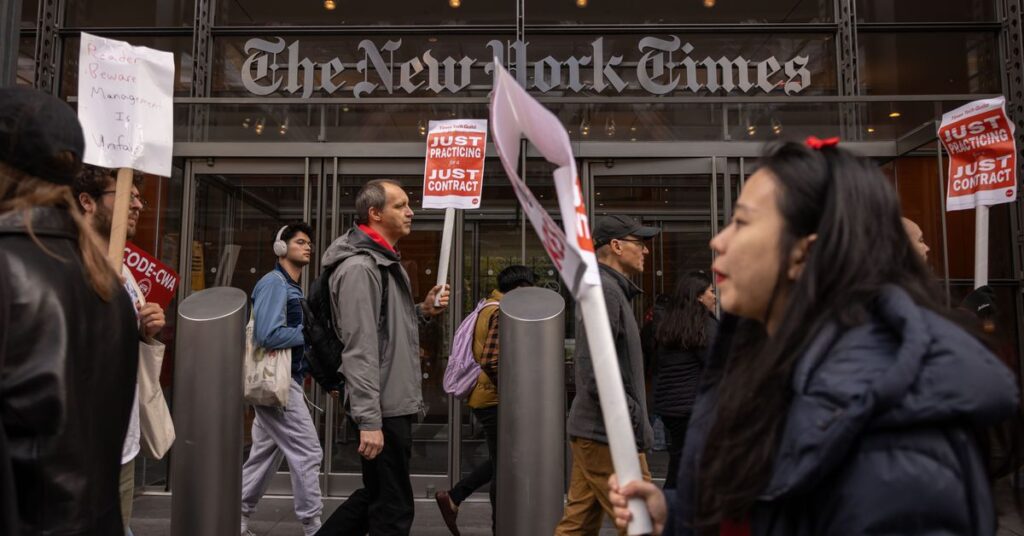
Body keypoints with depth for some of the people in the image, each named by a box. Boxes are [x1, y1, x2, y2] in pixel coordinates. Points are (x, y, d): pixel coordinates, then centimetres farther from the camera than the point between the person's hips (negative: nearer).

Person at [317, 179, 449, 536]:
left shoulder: (385, 261, 15)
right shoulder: (359, 267, -17)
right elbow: (359, 351, -23)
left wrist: (423, 311, 6)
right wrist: (369, 420, -25)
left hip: (395, 402, 10)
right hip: (383, 409, -10)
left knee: (376, 495, 20)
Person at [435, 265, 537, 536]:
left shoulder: (489, 308, 14)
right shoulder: (503, 314, -17)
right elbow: (491, 361, -28)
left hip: (483, 398, 10)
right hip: (495, 401, -10)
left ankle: (452, 497, 22)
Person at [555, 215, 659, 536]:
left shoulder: (609, 289, 18)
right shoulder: (605, 290, -14)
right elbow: (597, 374, -23)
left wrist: (636, 419, 18)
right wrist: (638, 422, -18)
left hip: (589, 429, 10)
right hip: (609, 436, -10)